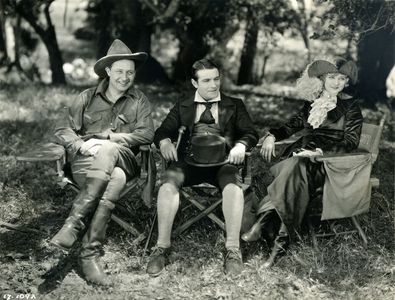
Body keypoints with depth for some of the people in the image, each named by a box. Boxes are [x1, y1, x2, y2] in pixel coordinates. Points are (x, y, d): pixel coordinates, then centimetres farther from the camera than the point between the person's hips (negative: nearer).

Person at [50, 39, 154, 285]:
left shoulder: (140, 101, 17)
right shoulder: (87, 98, 18)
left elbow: (147, 134, 2)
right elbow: (63, 131, 11)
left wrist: (105, 139, -8)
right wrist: (81, 144, -13)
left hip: (123, 159, 0)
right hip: (85, 161, 0)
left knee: (107, 152, -38)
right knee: (114, 180, -36)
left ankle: (74, 224, -38)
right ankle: (90, 253, -38)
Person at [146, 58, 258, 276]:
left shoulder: (234, 106, 21)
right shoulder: (182, 107, 23)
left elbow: (250, 134, 13)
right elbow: (162, 132, 16)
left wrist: (240, 145, -11)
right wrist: (164, 142, -9)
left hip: (222, 160, -1)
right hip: (189, 160, 1)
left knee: (233, 186, -35)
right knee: (168, 183, -31)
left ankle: (233, 249, -31)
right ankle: (162, 247, -25)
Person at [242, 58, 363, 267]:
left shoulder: (350, 105, 7)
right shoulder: (312, 102, 21)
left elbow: (351, 142, -1)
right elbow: (292, 126, 26)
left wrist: (319, 152, -15)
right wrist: (272, 136, 4)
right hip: (300, 153, 4)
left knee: (295, 166, -37)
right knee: (295, 178, -33)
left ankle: (264, 221, -40)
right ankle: (281, 240, -41)